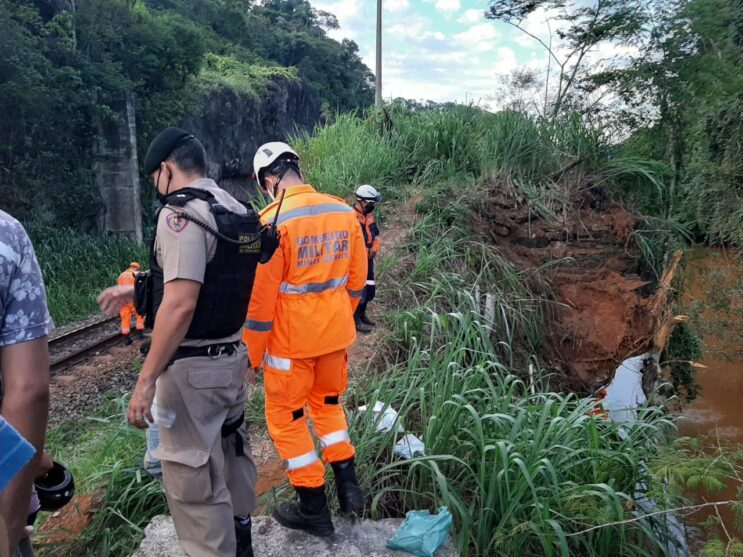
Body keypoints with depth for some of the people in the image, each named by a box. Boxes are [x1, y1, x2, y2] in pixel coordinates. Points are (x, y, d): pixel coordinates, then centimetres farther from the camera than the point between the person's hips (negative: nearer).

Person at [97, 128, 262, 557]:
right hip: (232, 356, 10)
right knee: (231, 451, 24)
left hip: (193, 367, -9)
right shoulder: (236, 211, 9)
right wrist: (139, 290, 25)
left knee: (193, 480, 4)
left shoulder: (180, 213, -18)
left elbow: (180, 305, -26)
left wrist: (146, 380, -20)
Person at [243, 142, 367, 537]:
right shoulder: (344, 212, 0)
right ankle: (348, 486, 30)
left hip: (292, 339, -6)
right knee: (328, 402, 25)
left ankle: (313, 509, 22)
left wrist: (252, 352, -4)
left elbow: (261, 297, -16)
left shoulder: (274, 220, -18)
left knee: (286, 416, 12)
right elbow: (356, 281, 7)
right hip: (335, 332, 6)